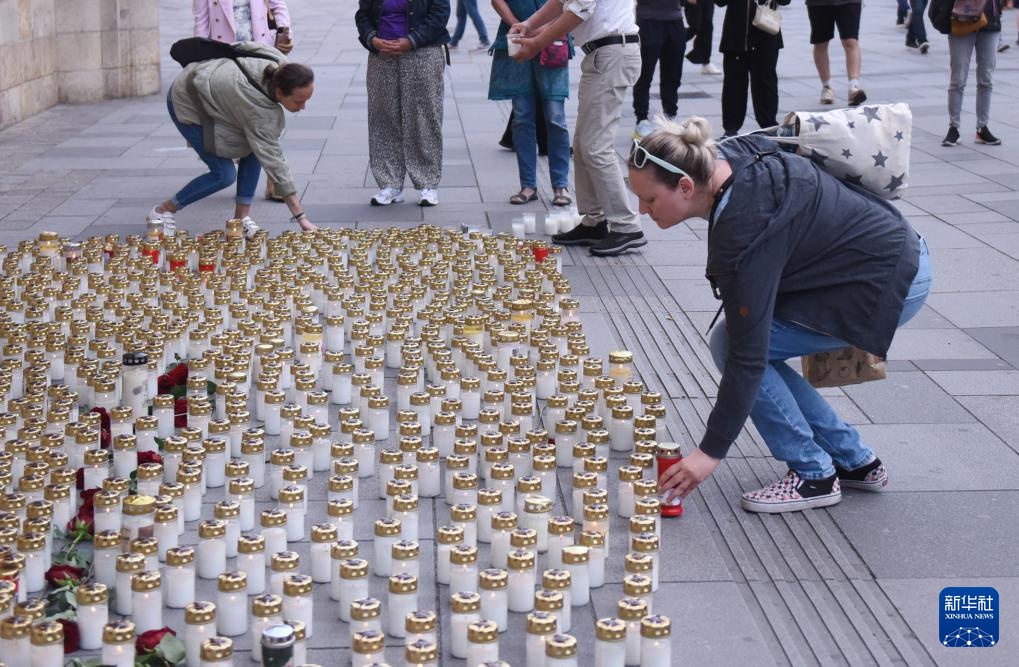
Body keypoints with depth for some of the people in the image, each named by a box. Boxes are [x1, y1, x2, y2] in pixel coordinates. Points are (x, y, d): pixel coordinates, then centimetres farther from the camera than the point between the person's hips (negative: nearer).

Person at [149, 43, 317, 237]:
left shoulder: (281, 66, -21)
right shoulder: (259, 108, -38)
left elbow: (243, 46, -3)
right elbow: (273, 161, -36)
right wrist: (301, 216, -37)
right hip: (186, 103, -8)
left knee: (254, 147, -6)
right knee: (225, 174, -11)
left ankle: (241, 217, 1)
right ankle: (163, 211, 6)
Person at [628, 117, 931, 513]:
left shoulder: (746, 227, -30)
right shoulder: (727, 157, -7)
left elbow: (747, 352, -27)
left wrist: (711, 451, -20)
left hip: (890, 283, -10)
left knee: (728, 343, -13)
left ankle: (813, 474, -2)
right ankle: (854, 462, 15)